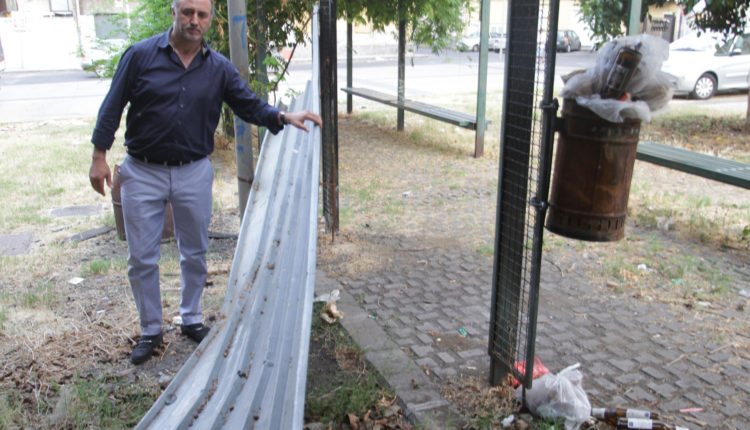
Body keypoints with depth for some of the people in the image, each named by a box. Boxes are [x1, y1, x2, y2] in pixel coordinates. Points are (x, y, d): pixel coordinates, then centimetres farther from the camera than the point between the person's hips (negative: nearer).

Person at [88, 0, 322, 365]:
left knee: (195, 253, 13)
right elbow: (112, 106, -2)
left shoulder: (218, 68, 1)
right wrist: (99, 157, -3)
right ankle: (150, 330, 23)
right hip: (142, 173, -2)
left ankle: (191, 319, 33)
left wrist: (283, 117, -18)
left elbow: (250, 105, 1)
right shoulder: (141, 55, -6)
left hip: (194, 173, 2)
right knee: (141, 258, 5)